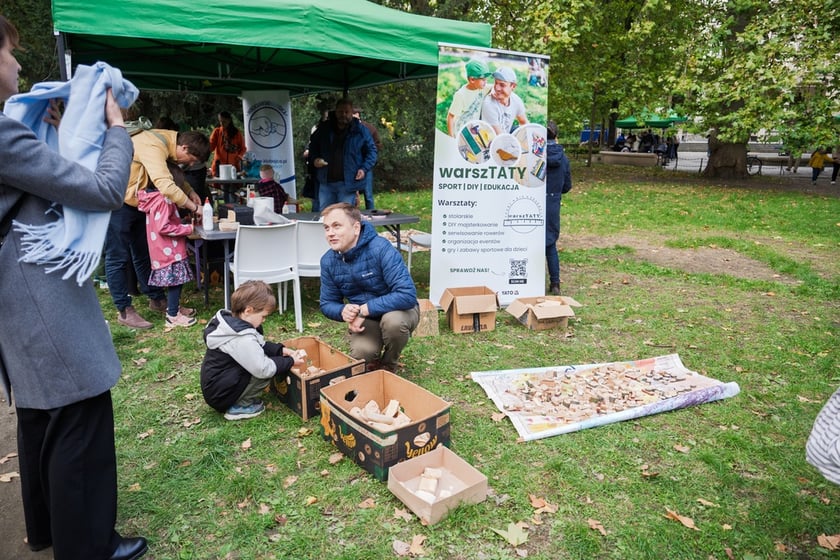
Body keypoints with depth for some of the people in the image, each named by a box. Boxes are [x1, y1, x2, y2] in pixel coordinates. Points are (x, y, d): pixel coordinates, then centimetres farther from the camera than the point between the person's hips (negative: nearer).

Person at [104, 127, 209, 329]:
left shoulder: (168, 141, 3)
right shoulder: (152, 146, -26)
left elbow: (174, 173, 19)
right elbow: (166, 186, -36)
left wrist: (191, 192, 3)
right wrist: (194, 208, -26)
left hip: (134, 202, 10)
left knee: (143, 254, 14)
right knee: (118, 259, -2)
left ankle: (158, 300, 23)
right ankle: (124, 311, 6)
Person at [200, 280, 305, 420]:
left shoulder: (231, 320, 0)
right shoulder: (241, 339, -29)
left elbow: (260, 345, 12)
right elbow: (263, 369, -26)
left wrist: (281, 350, 1)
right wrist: (290, 361, -13)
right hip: (220, 395, -9)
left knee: (265, 357, 9)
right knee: (268, 370, -12)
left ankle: (240, 399, 10)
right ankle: (239, 407, -2)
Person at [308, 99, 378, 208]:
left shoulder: (360, 130, -1)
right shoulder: (324, 128, 6)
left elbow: (371, 151, 4)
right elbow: (313, 146, 19)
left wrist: (364, 169, -10)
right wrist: (315, 159, -1)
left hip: (348, 183, -3)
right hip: (326, 182, 3)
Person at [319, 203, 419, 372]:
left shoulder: (381, 249, -27)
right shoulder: (328, 261, -10)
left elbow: (407, 295, -34)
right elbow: (327, 304, 1)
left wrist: (363, 310, -33)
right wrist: (343, 311, -24)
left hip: (398, 310, -2)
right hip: (365, 318, 3)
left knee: (393, 320, -36)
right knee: (361, 354, -26)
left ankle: (389, 365, -3)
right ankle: (375, 359, 14)